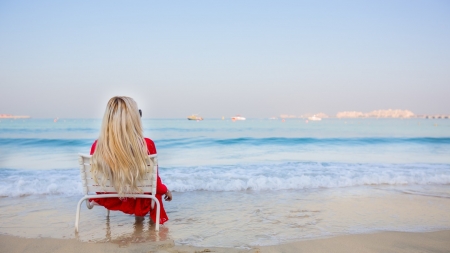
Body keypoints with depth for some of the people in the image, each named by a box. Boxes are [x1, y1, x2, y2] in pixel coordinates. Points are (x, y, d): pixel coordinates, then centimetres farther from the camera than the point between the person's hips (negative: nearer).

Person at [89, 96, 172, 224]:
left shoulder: (97, 146, -21)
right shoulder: (146, 145, -27)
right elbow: (154, 183, -14)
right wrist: (165, 190, 8)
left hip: (109, 201, 3)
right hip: (138, 203, -3)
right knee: (154, 188, 32)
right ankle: (157, 217, 50)